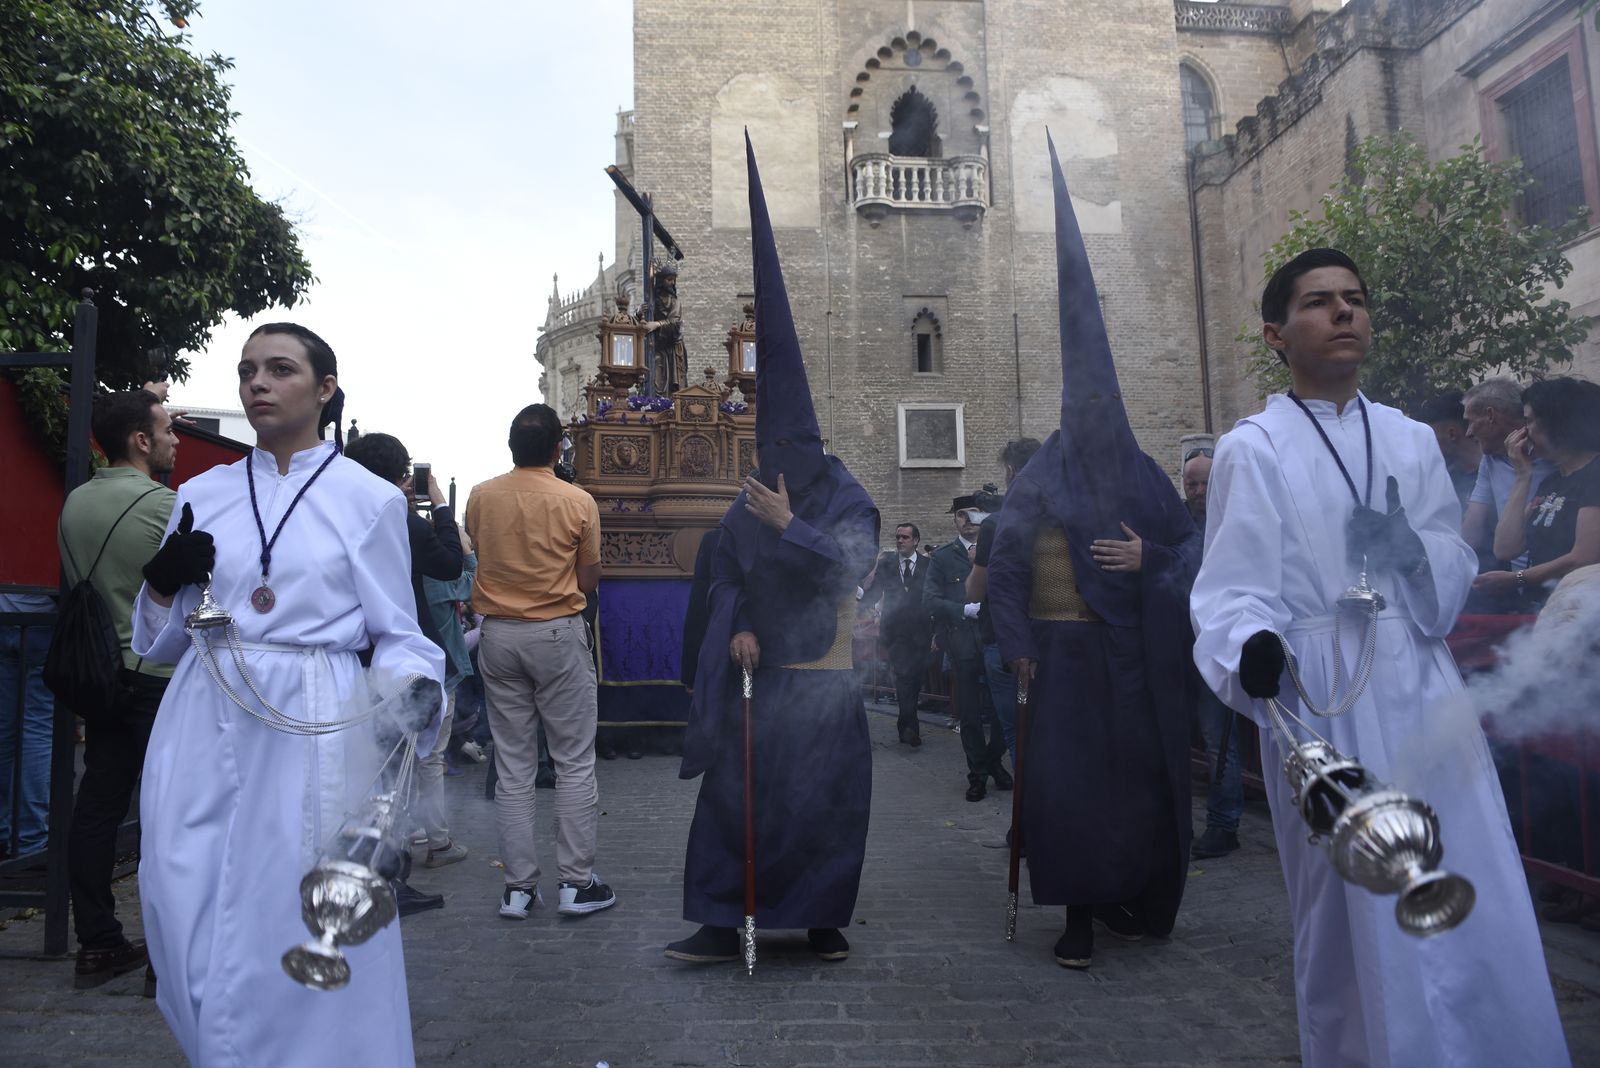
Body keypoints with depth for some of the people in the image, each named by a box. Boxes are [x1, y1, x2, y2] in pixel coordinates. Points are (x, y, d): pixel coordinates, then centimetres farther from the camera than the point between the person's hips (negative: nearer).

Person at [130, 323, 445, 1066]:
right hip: (204, 730, 4)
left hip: (313, 731, -3)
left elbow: (396, 635, 0)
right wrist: (162, 586, -5)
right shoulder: (201, 495, 10)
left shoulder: (369, 499, 0)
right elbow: (163, 642, 15)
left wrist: (417, 692, -20)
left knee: (302, 934, 2)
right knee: (195, 927, 8)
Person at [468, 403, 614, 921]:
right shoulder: (577, 502, -9)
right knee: (574, 763, 6)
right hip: (558, 635, -3)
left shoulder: (480, 498, -1)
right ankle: (575, 883, 10)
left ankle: (518, 887, 14)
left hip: (498, 635, 3)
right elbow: (589, 581, -2)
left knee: (512, 767, 9)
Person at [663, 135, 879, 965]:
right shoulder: (746, 508, 7)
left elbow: (849, 568, -16)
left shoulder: (850, 504, -2)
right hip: (756, 674, 3)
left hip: (823, 679, -3)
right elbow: (724, 578, 10)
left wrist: (790, 527, -18)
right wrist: (737, 627, -6)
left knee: (827, 800, 4)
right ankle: (724, 922, 9)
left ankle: (823, 920, 19)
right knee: (737, 793, 1)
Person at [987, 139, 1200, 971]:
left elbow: (1193, 547, 12)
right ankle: (1080, 912, 4)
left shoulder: (1145, 477, 10)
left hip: (1137, 655, 2)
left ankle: (1133, 898, 23)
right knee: (1067, 775, -5)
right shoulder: (1038, 480, 3)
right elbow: (1005, 561, -2)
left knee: (1140, 772, 4)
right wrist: (1016, 643, -9)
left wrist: (1150, 559, -9)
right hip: (1065, 652, -2)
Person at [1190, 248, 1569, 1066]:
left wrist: (1411, 549, -12)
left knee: (1474, 905, 8)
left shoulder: (1412, 440, 13)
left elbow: (1456, 566, 10)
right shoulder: (1253, 449, -3)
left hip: (1425, 693, 5)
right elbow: (1234, 585, -11)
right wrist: (1252, 649, -32)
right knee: (1356, 917, 3)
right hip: (1326, 701, -4)